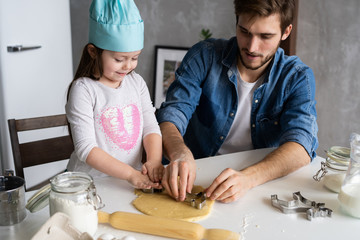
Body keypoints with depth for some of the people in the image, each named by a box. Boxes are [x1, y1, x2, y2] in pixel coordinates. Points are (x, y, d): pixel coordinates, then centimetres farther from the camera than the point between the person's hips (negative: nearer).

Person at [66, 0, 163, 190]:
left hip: (135, 179, 4)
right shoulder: (83, 89, -10)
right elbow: (86, 149, -16)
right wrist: (130, 174, -23)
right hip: (91, 181, -3)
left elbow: (150, 126, 5)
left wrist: (154, 161, -14)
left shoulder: (136, 82, 7)